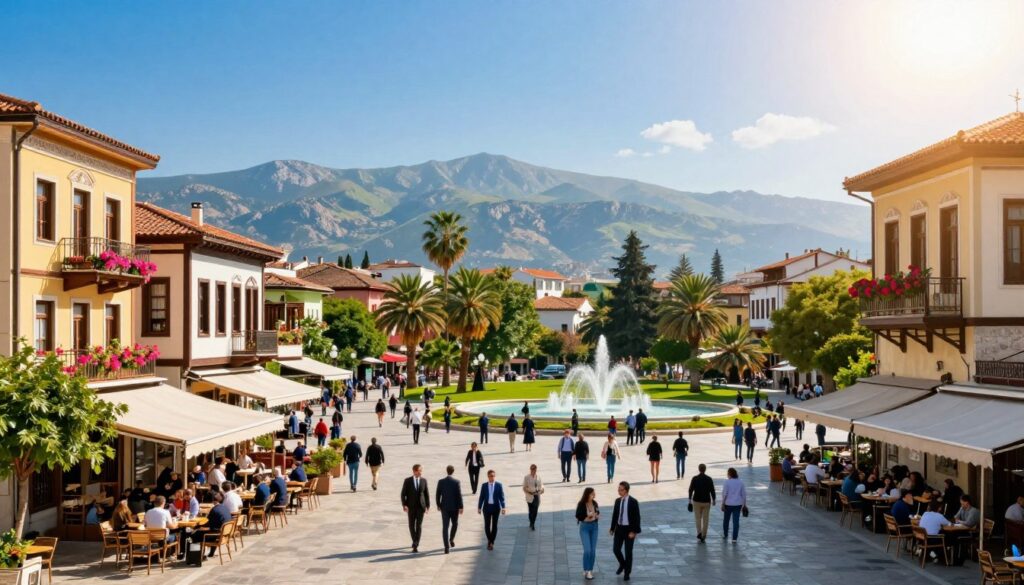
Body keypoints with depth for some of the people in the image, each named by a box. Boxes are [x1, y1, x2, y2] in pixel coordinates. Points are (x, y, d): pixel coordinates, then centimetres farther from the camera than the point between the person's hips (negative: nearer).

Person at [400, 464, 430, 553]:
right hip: (411, 506, 0)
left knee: (419, 525, -6)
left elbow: (426, 493, 5)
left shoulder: (424, 480, 0)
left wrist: (428, 506, 2)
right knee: (411, 525, 7)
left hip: (421, 506, 0)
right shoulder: (407, 480, -5)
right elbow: (403, 494, -4)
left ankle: (416, 545, -3)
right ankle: (415, 541, 32)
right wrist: (404, 505, -15)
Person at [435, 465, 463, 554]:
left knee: (445, 527, 1)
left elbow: (437, 494, 0)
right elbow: (459, 495, -11)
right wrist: (461, 507, -6)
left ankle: (446, 547, -6)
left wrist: (438, 505, 13)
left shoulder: (441, 481, -3)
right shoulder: (456, 482, -9)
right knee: (455, 524, 24)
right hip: (454, 507, -1)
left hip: (444, 507, 1)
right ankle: (451, 539, 13)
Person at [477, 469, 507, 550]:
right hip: (487, 507, 0)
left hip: (496, 507, 0)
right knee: (487, 525, 1)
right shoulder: (484, 486, 1)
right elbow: (481, 497, 4)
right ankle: (489, 540, 25)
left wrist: (503, 507, -15)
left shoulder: (499, 485, -2)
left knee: (494, 525, 5)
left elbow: (502, 497, -5)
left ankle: (492, 542, 17)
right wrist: (479, 508, 1)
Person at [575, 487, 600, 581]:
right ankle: (586, 571, 1)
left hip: (594, 527, 5)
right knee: (587, 550, -11)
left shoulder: (595, 503, -1)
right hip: (585, 528, -5)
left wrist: (597, 516, -9)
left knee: (593, 551, 6)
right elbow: (578, 517, -12)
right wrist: (587, 517, -22)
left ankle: (590, 570, 18)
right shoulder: (581, 504, -14)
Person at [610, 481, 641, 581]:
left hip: (629, 529, -5)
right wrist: (612, 528, 8)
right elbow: (614, 515, 10)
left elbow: (637, 518, -13)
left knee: (628, 551, 3)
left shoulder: (633, 502, -13)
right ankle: (622, 564, 31)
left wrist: (634, 531, -17)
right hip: (619, 528, 5)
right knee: (616, 549, 2)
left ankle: (627, 573, 17)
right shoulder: (617, 501, 3)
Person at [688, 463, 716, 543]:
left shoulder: (694, 478, -8)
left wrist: (690, 499, 3)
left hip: (697, 501, 0)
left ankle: (699, 533, -10)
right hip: (706, 501, 0)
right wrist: (713, 500, 7)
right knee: (705, 519, 10)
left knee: (698, 518, 9)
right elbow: (712, 490, -6)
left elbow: (691, 489, -7)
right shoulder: (709, 479, -6)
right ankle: (703, 536, 11)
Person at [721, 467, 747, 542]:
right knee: (736, 521, 2)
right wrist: (744, 505, 10)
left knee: (726, 519, 17)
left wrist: (722, 504, -5)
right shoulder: (740, 482, 1)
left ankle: (725, 535, 32)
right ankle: (734, 538, 0)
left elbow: (724, 494, -11)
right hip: (738, 504, 2)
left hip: (728, 504, -2)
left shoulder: (727, 482, -10)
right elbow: (744, 494, 2)